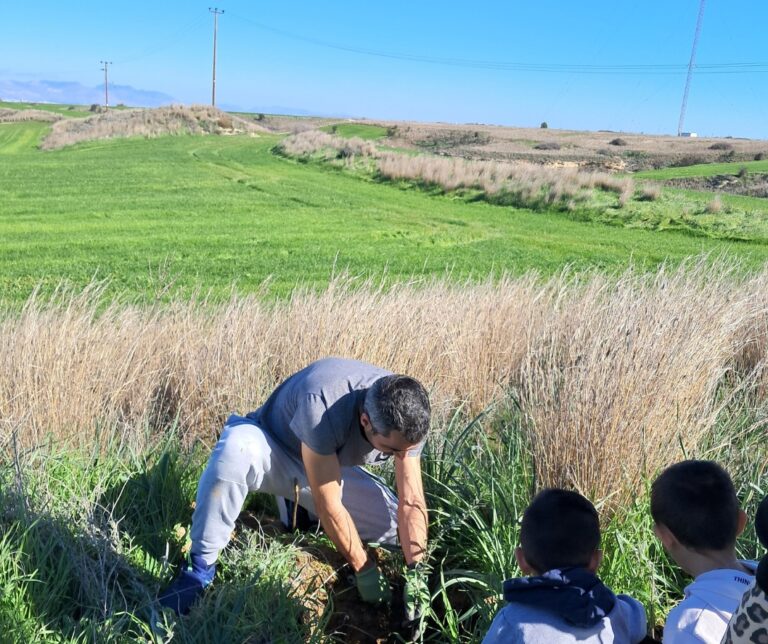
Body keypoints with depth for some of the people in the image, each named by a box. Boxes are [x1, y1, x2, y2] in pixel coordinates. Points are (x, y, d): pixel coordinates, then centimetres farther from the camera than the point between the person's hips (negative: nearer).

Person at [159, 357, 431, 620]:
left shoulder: (407, 418, -23)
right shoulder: (322, 403, -41)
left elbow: (412, 502, -17)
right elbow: (330, 507, -34)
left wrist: (416, 574, -24)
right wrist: (364, 570, -24)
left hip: (330, 467, 6)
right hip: (274, 453, -5)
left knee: (394, 528, -9)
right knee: (237, 446, -41)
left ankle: (300, 505, 16)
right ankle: (202, 566, -20)